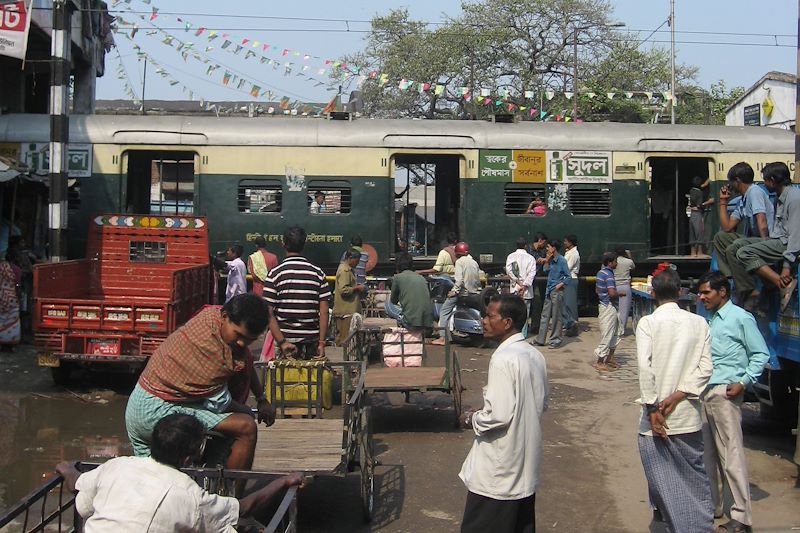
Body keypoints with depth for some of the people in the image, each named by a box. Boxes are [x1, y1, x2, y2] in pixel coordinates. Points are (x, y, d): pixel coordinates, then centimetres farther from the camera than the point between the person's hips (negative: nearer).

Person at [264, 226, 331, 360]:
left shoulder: (275, 274, -5)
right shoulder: (317, 272, 0)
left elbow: (269, 313, -10)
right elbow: (324, 311, -3)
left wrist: (282, 342, -10)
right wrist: (321, 342, -2)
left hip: (286, 341, -1)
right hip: (312, 342, 1)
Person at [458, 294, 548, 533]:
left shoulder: (503, 359, -22)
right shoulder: (535, 355, 5)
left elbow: (499, 415, -25)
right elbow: (542, 403, 16)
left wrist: (472, 419, -8)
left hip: (499, 471, -9)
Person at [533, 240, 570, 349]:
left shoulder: (561, 260, -12)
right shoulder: (551, 260, 10)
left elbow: (568, 277, -12)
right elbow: (546, 270, 7)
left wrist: (560, 285, -14)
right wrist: (547, 261, -2)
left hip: (557, 291, -8)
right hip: (549, 290, 8)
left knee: (556, 316, 1)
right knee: (545, 315, 11)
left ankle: (556, 340, 11)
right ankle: (540, 340, 16)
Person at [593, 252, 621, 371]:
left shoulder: (601, 272, 9)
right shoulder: (608, 274, -20)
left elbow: (597, 290, 18)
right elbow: (612, 293, -28)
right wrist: (619, 295, -9)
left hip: (602, 303, 10)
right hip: (609, 306, -10)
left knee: (614, 331, 19)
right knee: (607, 334, -3)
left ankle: (610, 357, 27)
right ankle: (600, 362, 3)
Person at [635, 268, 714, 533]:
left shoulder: (647, 323, -7)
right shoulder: (698, 323, 1)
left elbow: (644, 367, -16)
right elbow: (705, 368, -5)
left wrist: (652, 408, -12)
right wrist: (677, 396, -6)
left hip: (656, 414, -3)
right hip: (688, 414, 3)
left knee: (661, 475, 9)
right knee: (694, 474, 14)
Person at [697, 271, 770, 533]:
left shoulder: (741, 318, -6)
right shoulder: (709, 320, 14)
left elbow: (761, 355, -5)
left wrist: (743, 382, -13)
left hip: (725, 394, -8)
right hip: (704, 393, 8)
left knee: (731, 455, -6)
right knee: (708, 453, 13)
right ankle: (712, 505, 25)